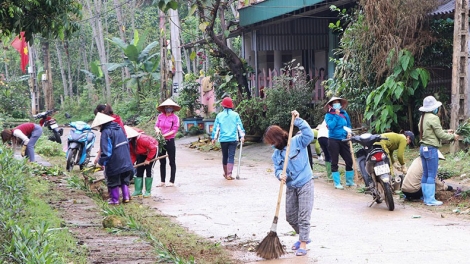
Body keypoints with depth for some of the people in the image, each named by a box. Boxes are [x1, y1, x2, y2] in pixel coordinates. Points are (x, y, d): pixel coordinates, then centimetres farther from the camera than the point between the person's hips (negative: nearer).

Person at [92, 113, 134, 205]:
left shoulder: (106, 132, -16)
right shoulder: (119, 128, 7)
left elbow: (105, 150, -20)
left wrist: (101, 162, -8)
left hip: (114, 163, -7)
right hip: (125, 160, 7)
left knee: (113, 181, 8)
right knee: (124, 180, 18)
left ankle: (114, 199, 13)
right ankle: (126, 196, 13)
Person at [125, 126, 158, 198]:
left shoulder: (142, 139, -38)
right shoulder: (130, 143, -14)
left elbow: (153, 148, -33)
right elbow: (133, 155, -5)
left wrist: (148, 159, -25)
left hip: (153, 151, -7)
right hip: (142, 153, 7)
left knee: (148, 170, -12)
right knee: (139, 170, 0)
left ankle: (148, 191, -5)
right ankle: (138, 190, 5)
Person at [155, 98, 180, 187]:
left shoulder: (175, 117, -7)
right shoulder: (160, 116, 4)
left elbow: (174, 130, -11)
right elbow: (156, 125, 7)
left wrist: (164, 135, -18)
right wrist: (157, 130, -16)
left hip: (170, 141, -4)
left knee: (172, 162, 3)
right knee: (162, 162, 11)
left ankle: (172, 181, 7)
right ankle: (162, 181, 19)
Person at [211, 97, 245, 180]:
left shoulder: (219, 115, 2)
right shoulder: (235, 115, 0)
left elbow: (216, 127, 5)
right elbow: (240, 126, 0)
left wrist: (214, 138, 11)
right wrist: (242, 136, 3)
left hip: (223, 139, 1)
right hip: (233, 139, -1)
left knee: (225, 156, 15)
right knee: (231, 156, -3)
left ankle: (226, 173, 25)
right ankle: (229, 174, -14)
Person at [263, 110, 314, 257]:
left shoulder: (297, 141, -9)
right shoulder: (276, 154, 6)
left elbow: (309, 135, -25)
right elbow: (277, 169, 1)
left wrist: (298, 120, -26)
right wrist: (280, 175, -23)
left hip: (305, 184, -7)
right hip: (290, 187, 7)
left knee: (303, 216, -6)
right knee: (290, 216, 13)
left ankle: (303, 243, 2)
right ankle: (303, 237, 34)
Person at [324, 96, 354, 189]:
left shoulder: (344, 113, 8)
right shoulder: (328, 115, -4)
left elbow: (348, 125, 19)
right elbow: (331, 126, -19)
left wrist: (349, 132, 0)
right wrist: (336, 115, -17)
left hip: (343, 140, 4)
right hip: (333, 140, -4)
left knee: (349, 160, 3)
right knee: (334, 162, 0)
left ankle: (349, 181, 17)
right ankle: (337, 183, 5)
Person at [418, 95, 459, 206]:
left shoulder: (423, 118, 12)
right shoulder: (433, 118, -15)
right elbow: (440, 134, -13)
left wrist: (446, 133, 18)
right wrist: (453, 136, 2)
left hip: (423, 148, 9)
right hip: (431, 149, -9)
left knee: (425, 174, 12)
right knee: (432, 175, -5)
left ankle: (426, 198, 16)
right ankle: (430, 199, -3)